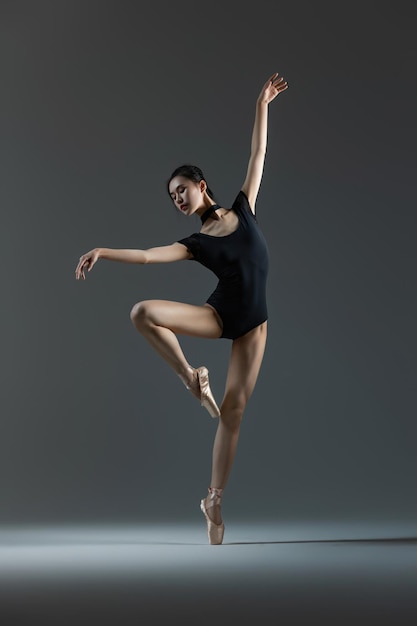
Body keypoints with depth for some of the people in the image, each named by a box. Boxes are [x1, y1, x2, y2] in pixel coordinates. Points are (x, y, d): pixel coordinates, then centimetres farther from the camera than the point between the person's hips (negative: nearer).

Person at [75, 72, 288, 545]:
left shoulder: (242, 208, 6)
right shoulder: (195, 244, 3)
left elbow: (258, 155, 8)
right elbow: (146, 255, -8)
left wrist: (262, 106, 7)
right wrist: (102, 252, -21)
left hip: (253, 325, 0)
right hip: (218, 315, 0)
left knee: (233, 410, -1)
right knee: (143, 313, -25)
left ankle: (214, 500, 8)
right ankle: (191, 379, -9)